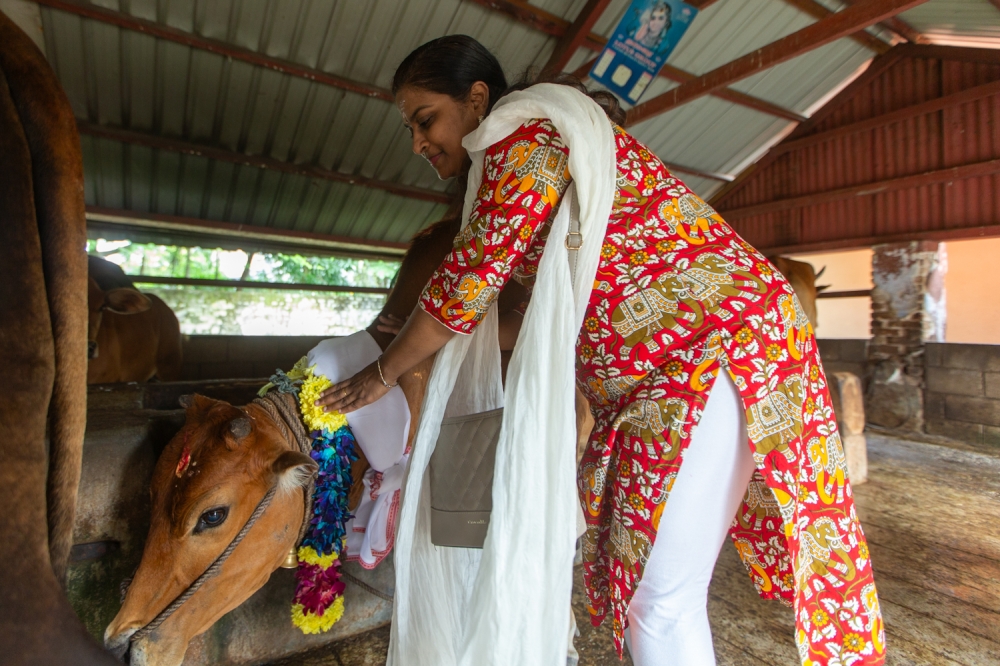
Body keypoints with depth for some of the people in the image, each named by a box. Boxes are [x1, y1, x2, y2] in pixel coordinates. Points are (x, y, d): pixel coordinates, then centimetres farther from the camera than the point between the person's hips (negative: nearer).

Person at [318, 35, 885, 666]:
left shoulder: (524, 139, -11)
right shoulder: (544, 143, 19)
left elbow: (468, 282, -14)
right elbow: (553, 307, 18)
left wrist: (384, 372, 1)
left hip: (717, 341, -10)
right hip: (657, 371, 10)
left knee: (660, 594, -3)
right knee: (628, 558, 17)